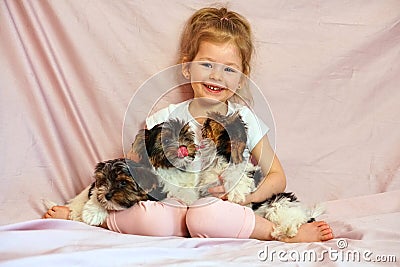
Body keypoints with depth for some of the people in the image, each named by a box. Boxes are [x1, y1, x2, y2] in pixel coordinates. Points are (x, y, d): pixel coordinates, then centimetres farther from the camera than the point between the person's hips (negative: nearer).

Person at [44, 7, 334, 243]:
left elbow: (277, 177, 5)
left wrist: (244, 196, -13)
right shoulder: (167, 118, 3)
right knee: (149, 219, -31)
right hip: (172, 204, 2)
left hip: (222, 208, -1)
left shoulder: (245, 121, 3)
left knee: (207, 216, -36)